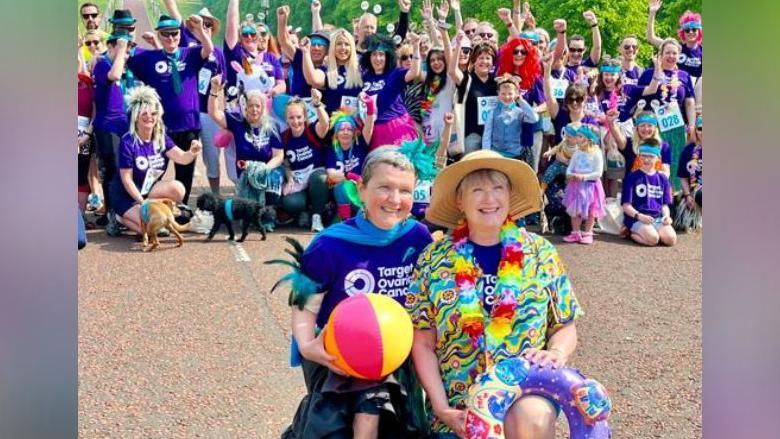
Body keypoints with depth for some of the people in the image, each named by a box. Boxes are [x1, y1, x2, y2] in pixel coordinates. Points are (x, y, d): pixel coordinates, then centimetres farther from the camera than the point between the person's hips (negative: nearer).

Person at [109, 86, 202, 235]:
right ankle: (121, 218, 5)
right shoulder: (128, 142, -19)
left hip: (149, 190, 5)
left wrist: (192, 152, -41)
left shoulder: (161, 138, -4)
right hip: (126, 196, -5)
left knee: (177, 188, -24)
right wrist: (144, 203, -20)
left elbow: (182, 158, -19)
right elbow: (126, 179, -16)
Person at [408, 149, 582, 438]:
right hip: (459, 400, 0)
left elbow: (565, 326, 10)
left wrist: (557, 352, -12)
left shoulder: (541, 253, 4)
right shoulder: (434, 260, 0)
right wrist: (441, 408, -9)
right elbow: (423, 344, 1)